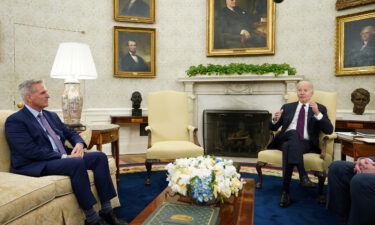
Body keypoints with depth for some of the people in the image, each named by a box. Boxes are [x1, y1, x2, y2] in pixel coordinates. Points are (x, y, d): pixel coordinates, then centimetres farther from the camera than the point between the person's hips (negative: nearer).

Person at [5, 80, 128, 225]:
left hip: (63, 158, 8)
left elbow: (71, 134, 19)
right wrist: (64, 157, -21)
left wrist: (79, 145, -5)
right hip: (36, 165, -8)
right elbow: (31, 151, -17)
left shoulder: (52, 115, 19)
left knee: (100, 156, -12)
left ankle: (106, 212, -13)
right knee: (77, 163, -34)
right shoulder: (15, 121, -6)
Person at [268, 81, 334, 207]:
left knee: (288, 147, -36)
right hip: (286, 139, 2)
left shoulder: (320, 108, 14)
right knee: (293, 133, -35)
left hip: (306, 144, -1)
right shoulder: (287, 107, 21)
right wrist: (275, 119, -7)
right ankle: (303, 176, -43)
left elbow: (329, 130, -1)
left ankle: (285, 192, -35)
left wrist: (317, 113, -16)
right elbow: (273, 128, 17)